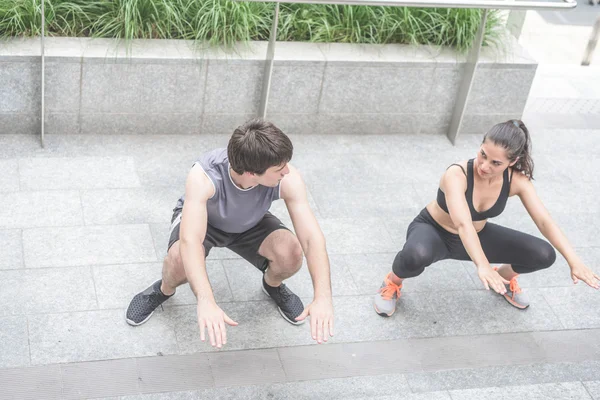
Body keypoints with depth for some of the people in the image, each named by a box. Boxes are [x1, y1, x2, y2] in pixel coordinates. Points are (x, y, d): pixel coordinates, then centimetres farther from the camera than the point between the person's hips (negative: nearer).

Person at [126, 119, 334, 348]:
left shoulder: (287, 180, -35)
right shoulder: (204, 176, -42)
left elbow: (312, 237, -38)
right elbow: (190, 241, -52)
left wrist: (323, 297, -52)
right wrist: (206, 301, -67)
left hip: (251, 224, 2)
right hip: (202, 217, -2)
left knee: (291, 255, -27)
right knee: (179, 259, -35)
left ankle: (273, 285, 11)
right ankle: (164, 290, 3)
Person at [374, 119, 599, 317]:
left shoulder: (517, 181, -19)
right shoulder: (457, 175, -36)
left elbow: (545, 221, -22)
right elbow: (462, 224, -49)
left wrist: (574, 261, -34)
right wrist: (482, 266, -64)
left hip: (476, 235, 5)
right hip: (433, 231, -5)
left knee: (543, 254, -9)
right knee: (416, 256, -43)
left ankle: (504, 278, 24)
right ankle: (393, 283, -7)